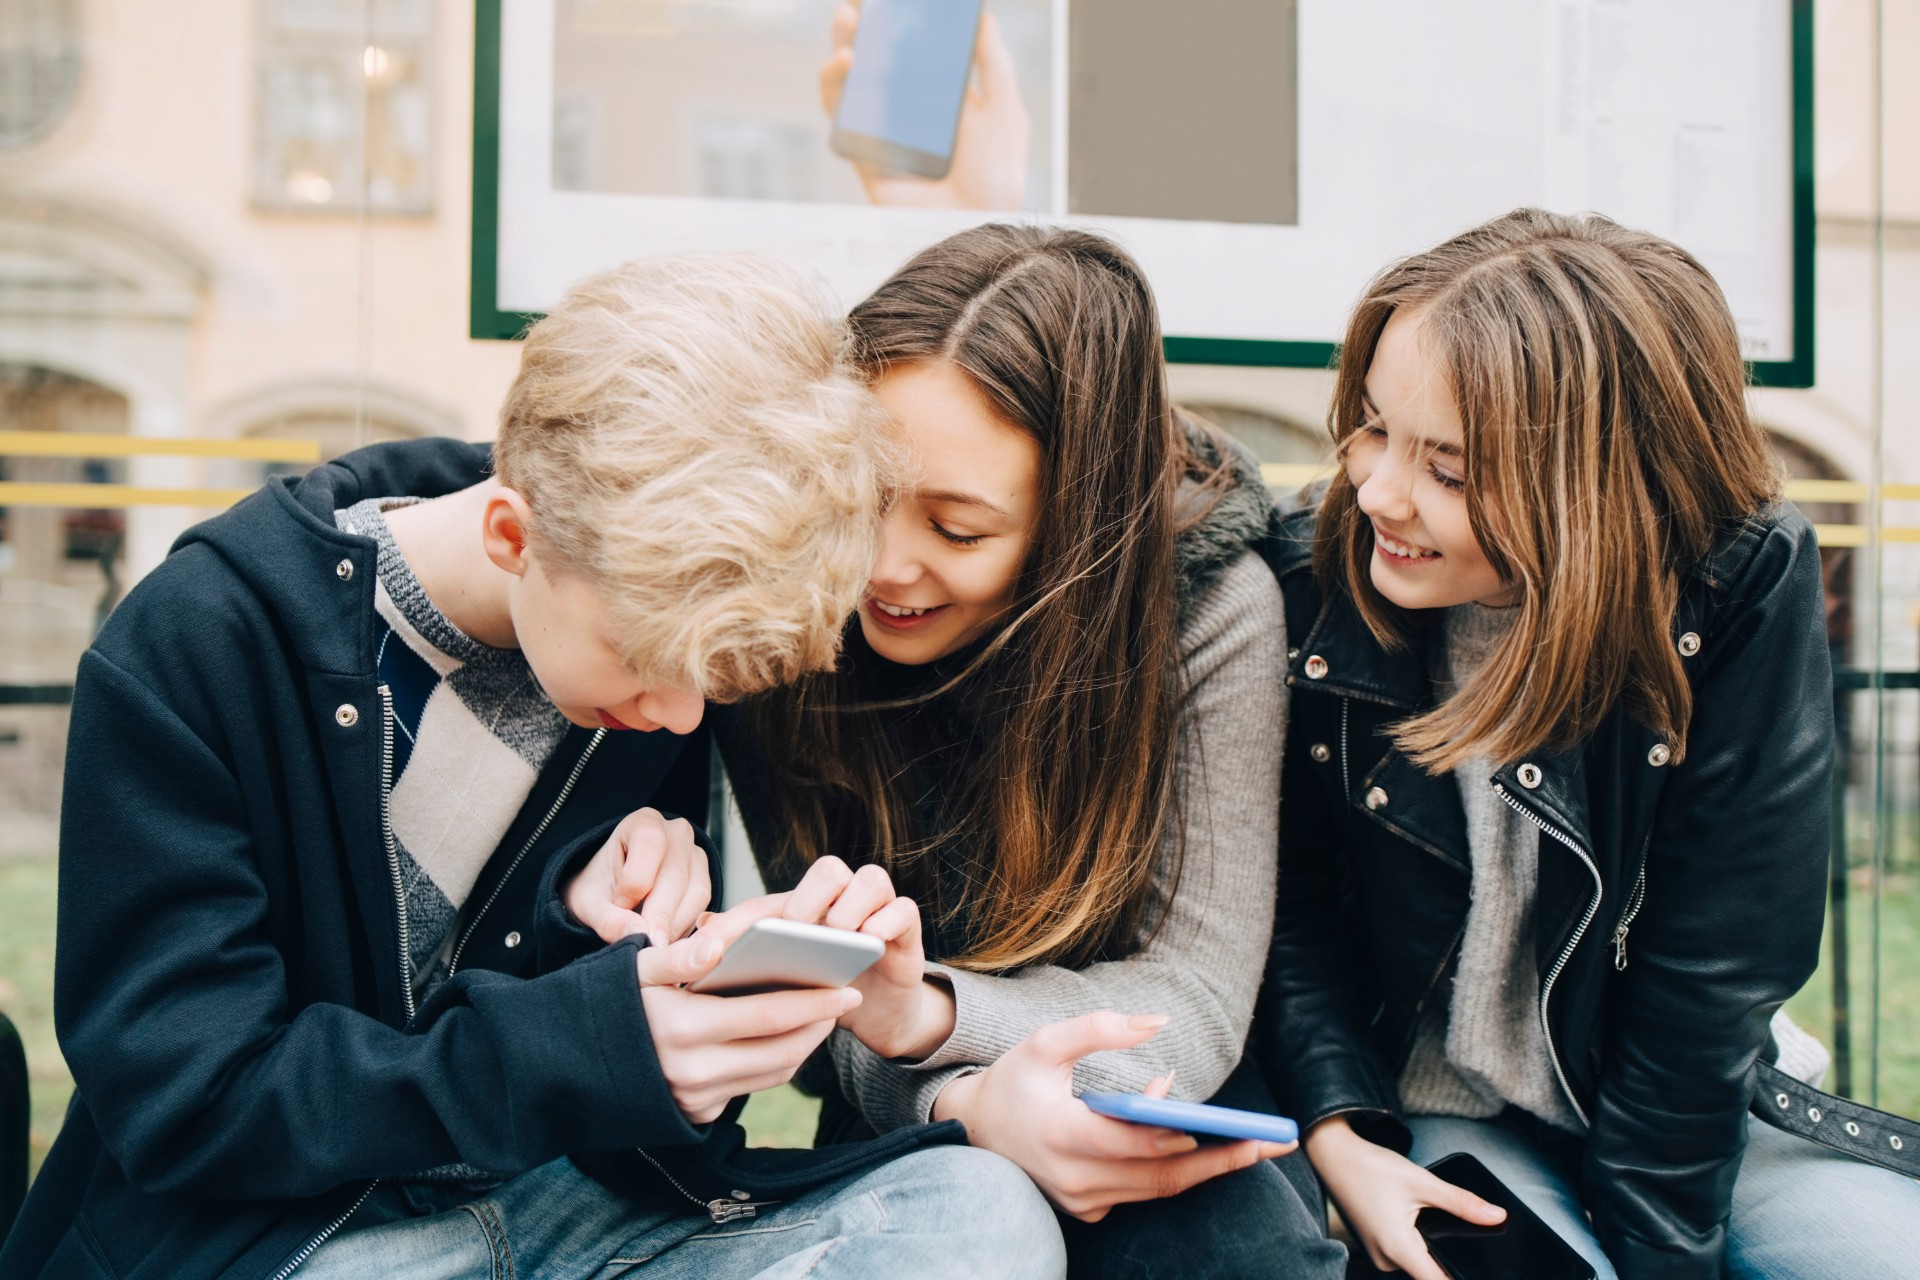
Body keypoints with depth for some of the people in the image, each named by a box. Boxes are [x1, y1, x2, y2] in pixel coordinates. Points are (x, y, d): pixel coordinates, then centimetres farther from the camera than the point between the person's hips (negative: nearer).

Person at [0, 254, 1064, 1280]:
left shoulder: (659, 620, -2)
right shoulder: (189, 650, -16)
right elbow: (182, 1106, -17)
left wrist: (594, 911, -15)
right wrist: (581, 1052, -30)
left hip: (567, 1188, 5)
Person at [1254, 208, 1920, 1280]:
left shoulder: (1745, 597, -18)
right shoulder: (1313, 577, -15)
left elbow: (1712, 975, -14)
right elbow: (1291, 898, -4)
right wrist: (1337, 1136, -15)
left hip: (1691, 1111, 1)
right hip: (1429, 1109, -1)